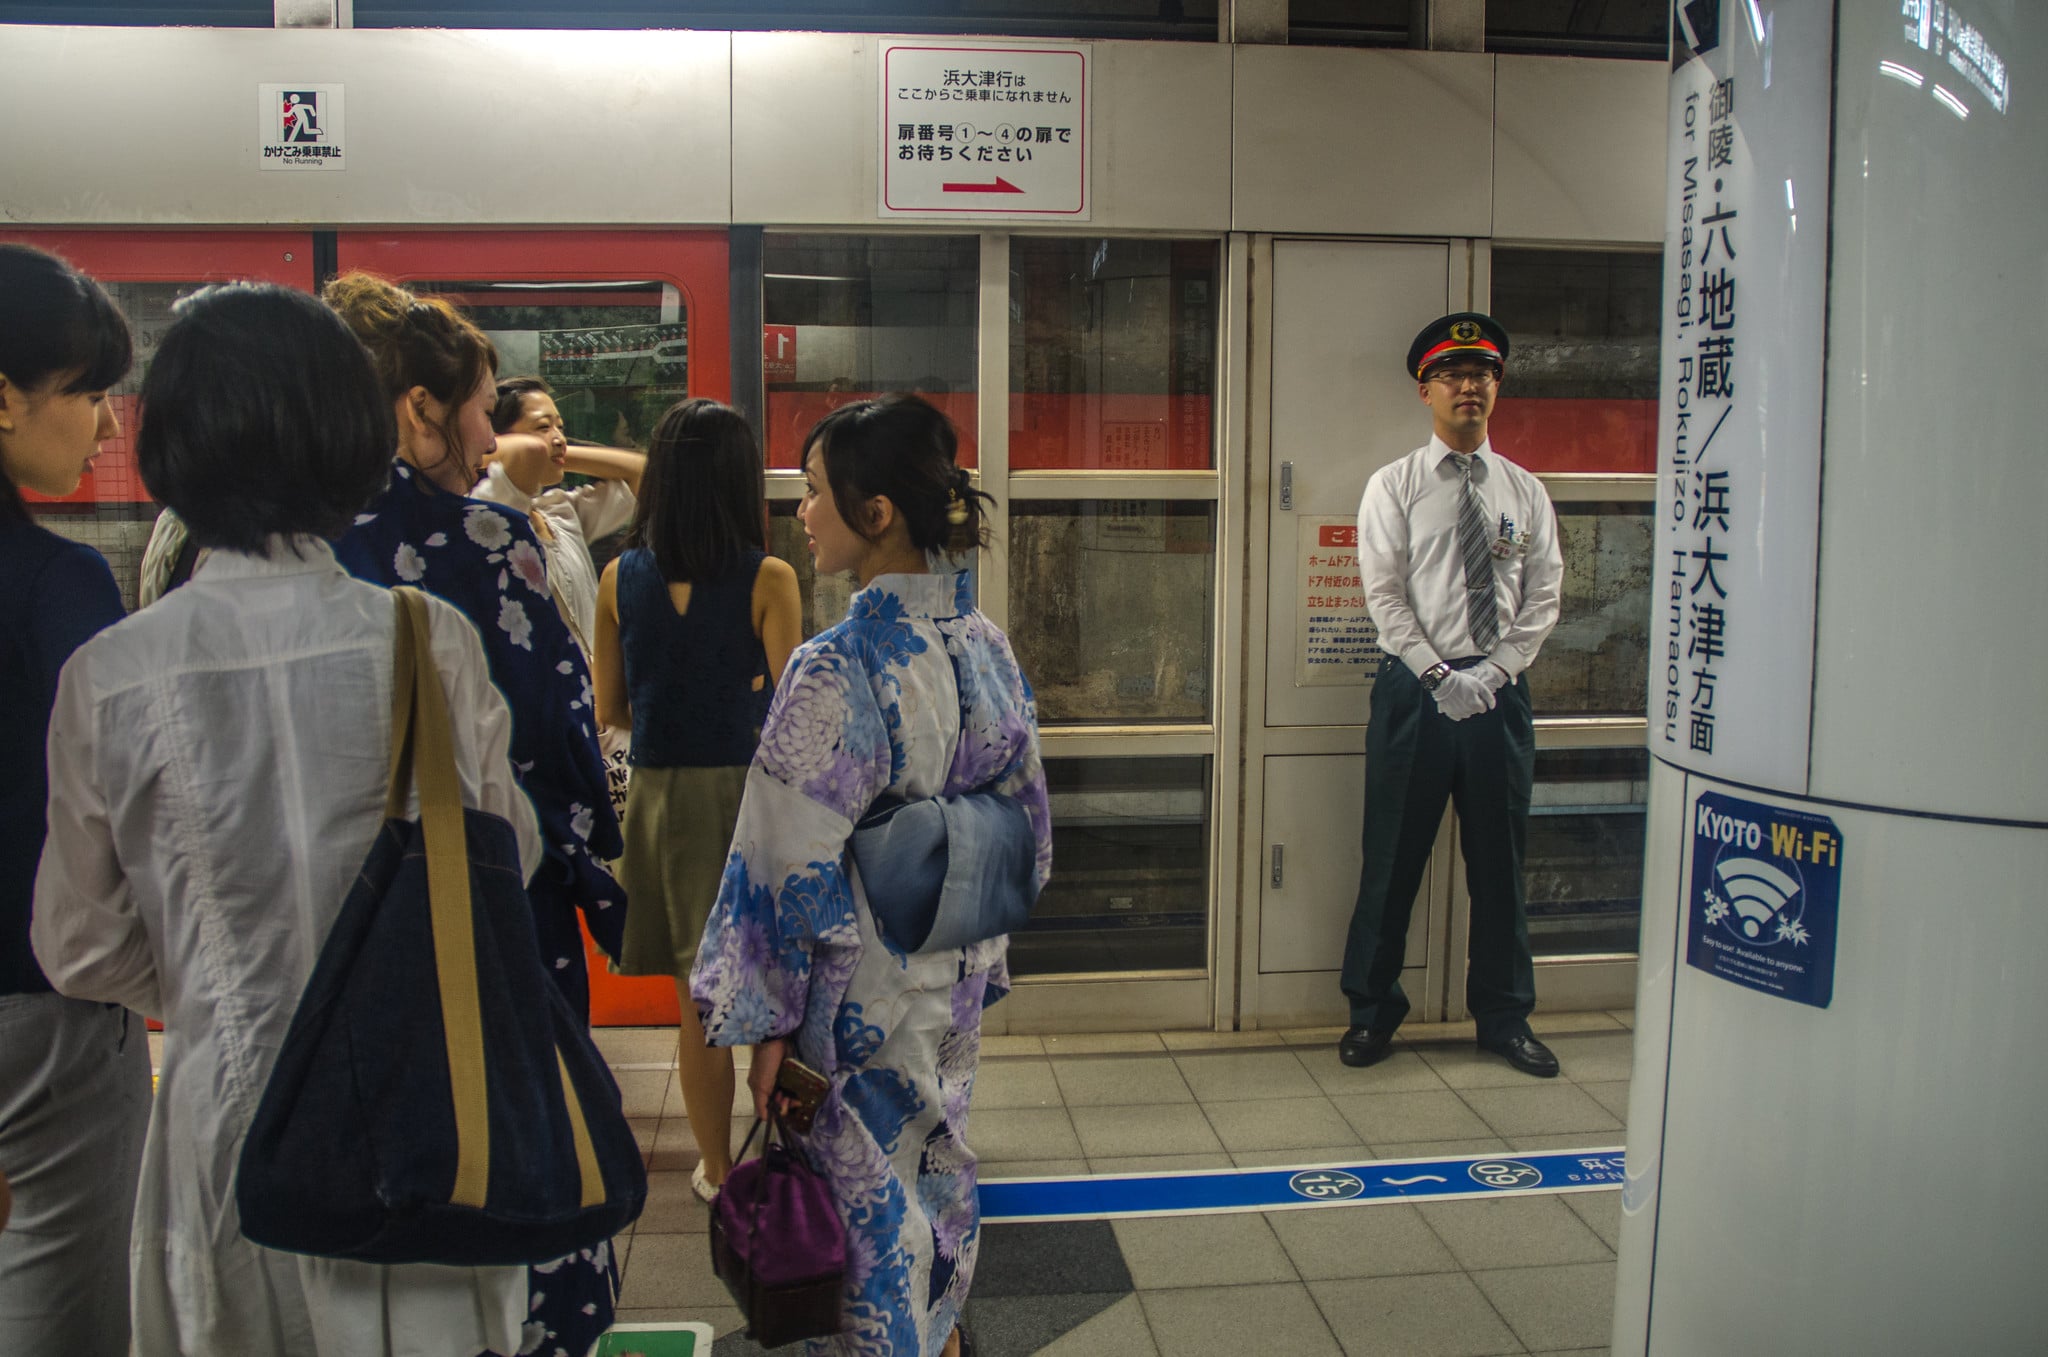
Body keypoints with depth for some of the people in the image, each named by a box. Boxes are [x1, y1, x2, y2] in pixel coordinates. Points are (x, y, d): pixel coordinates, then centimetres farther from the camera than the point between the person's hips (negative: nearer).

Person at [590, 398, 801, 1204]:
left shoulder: (621, 579, -2)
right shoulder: (768, 579, -12)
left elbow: (609, 709, 4)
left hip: (661, 796, 3)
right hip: (749, 794, -3)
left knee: (699, 998, 14)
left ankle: (717, 1168, 27)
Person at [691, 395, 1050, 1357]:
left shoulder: (834, 671, -25)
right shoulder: (988, 646, -2)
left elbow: (795, 865, -22)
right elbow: (1026, 818, 7)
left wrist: (767, 1024, -12)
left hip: (865, 997, -7)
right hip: (961, 977, 8)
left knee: (869, 1198, 12)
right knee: (939, 1166, 26)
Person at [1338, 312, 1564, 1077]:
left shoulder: (1526, 492, 10)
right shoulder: (1393, 487, 2)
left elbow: (1543, 597, 5)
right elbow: (1384, 595, -5)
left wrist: (1492, 674, -8)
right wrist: (1442, 677, -13)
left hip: (1500, 691, 3)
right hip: (1416, 689, -2)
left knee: (1499, 859, 10)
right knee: (1393, 857, 3)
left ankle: (1504, 1017, 25)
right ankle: (1371, 1011, 19)